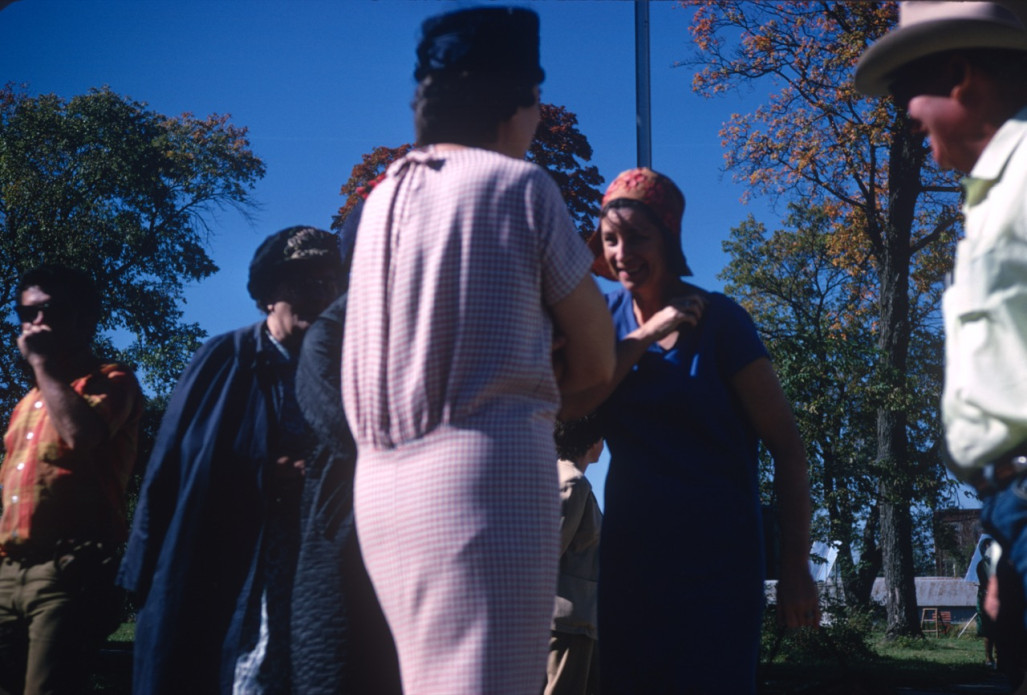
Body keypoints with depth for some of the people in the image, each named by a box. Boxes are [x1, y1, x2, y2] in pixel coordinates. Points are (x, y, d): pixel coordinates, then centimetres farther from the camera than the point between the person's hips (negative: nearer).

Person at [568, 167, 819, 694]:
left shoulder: (718, 320, -8)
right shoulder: (606, 313, 5)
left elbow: (786, 446, -9)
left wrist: (796, 569, -12)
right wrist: (645, 336, -18)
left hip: (715, 551, -4)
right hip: (630, 549, 4)